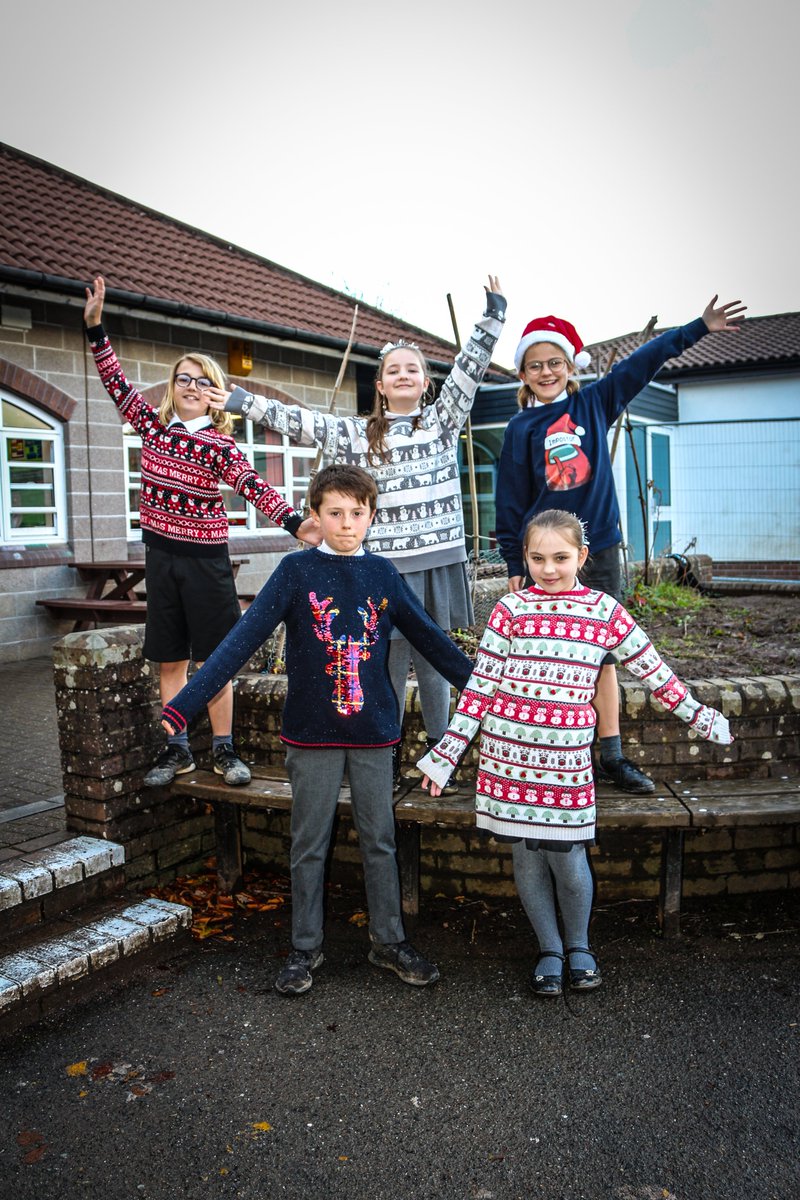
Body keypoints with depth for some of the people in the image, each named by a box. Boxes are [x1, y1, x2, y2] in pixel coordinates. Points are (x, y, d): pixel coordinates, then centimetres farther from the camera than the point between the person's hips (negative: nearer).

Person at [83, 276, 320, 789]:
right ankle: (178, 750, 19)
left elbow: (253, 485, -20)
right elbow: (116, 382, 11)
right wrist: (95, 325, 2)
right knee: (170, 660, 9)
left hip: (206, 558, -4)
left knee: (214, 658, 2)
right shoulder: (152, 424, 7)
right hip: (161, 555, 4)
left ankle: (224, 749, 13)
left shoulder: (220, 444, -6)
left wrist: (294, 521, -36)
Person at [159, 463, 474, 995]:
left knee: (380, 840, 12)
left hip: (374, 732, 2)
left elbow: (431, 639, 10)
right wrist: (183, 706, -20)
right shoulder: (296, 571, -5)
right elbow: (242, 640, -12)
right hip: (313, 732, -2)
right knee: (310, 845, 10)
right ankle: (306, 947, 26)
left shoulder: (383, 574, 3)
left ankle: (389, 941, 28)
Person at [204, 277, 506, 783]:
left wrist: (494, 314, 1)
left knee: (433, 662, 7)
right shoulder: (358, 433, 9)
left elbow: (469, 367, 6)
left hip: (438, 560, 1)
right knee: (389, 662, 2)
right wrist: (240, 401, 6)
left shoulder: (442, 420, 10)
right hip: (385, 564, 0)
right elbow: (297, 420, 8)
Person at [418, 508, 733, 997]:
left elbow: (655, 671, 11)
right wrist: (448, 750, -1)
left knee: (568, 857, 3)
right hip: (509, 753, 1)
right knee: (527, 857, 9)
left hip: (566, 754, 0)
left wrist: (701, 717, 14)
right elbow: (481, 683, 1)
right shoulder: (511, 609, 1)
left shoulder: (605, 611, 3)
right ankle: (550, 950, 30)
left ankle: (579, 946, 31)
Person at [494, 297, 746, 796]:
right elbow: (511, 499, 3)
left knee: (603, 652, 6)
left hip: (600, 548, 2)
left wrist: (699, 327, 2)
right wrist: (514, 563, 1)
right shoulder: (521, 428, 3)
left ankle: (612, 756, 13)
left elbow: (641, 364, 7)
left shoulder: (595, 403, 8)